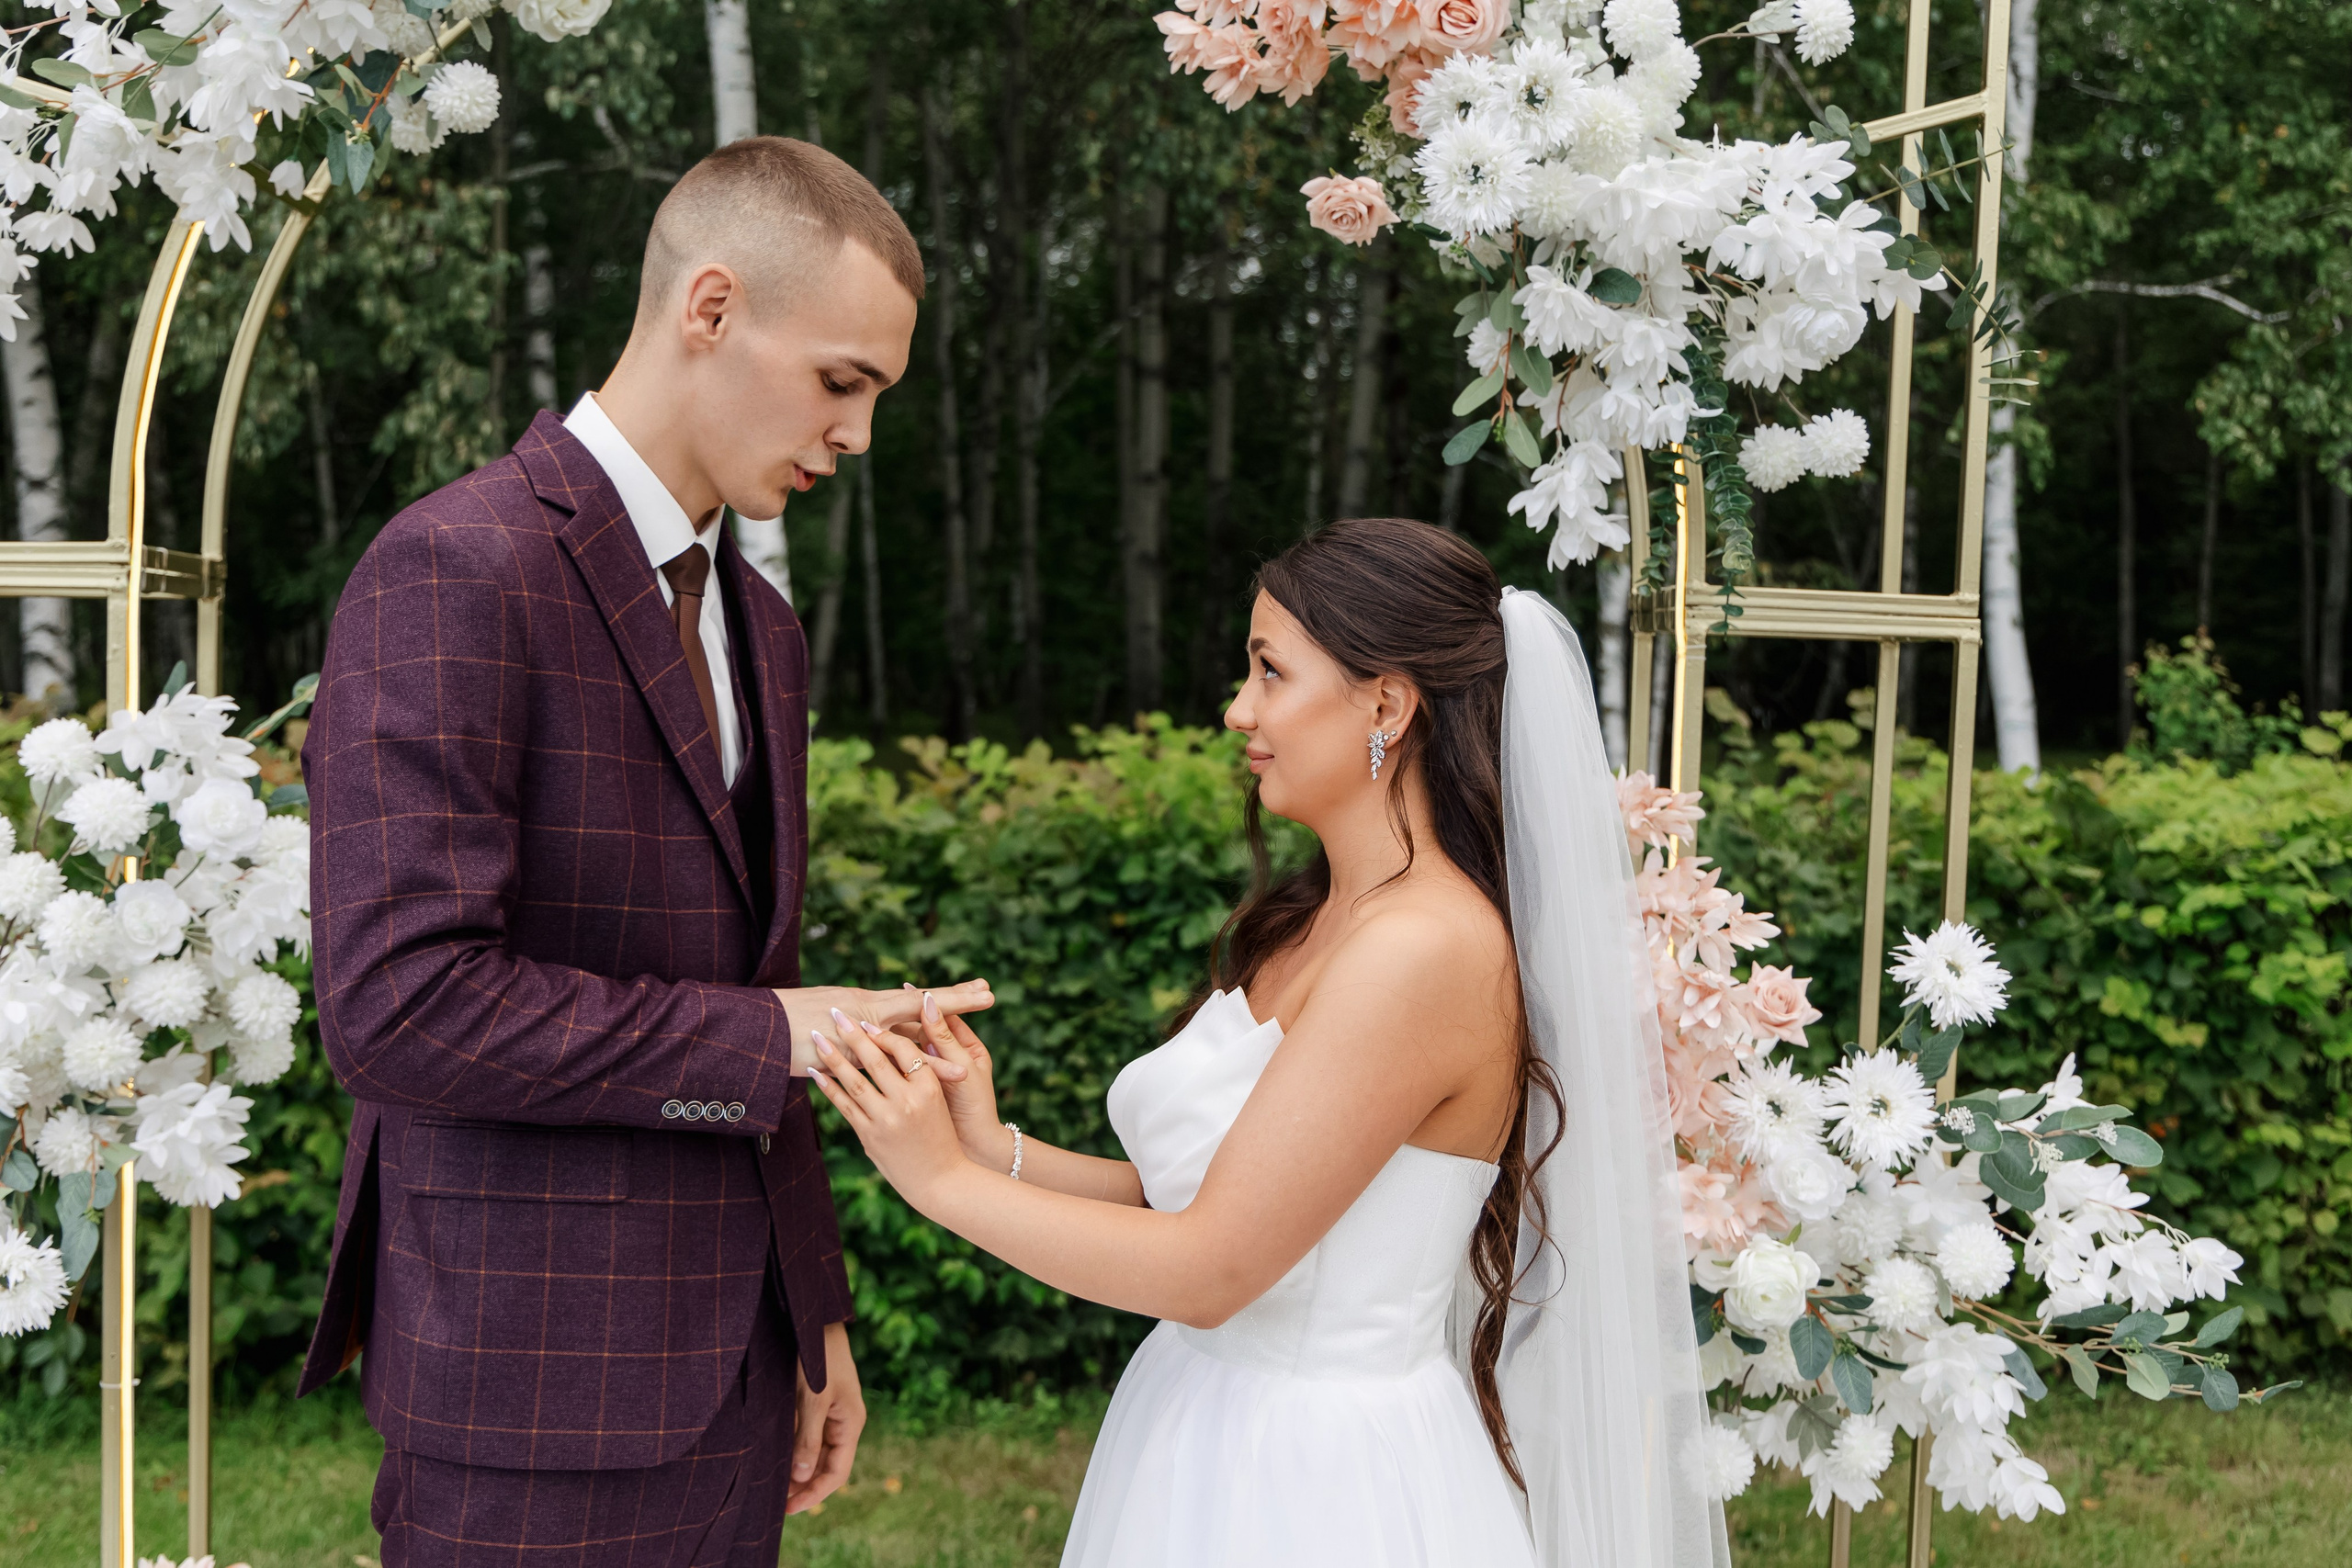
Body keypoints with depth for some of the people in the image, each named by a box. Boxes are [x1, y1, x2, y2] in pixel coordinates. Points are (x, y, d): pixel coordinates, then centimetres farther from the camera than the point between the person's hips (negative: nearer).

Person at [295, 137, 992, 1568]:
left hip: (728, 1365, 8)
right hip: (534, 1381, -8)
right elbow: (398, 1006, -23)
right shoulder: (457, 570, -14)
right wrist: (768, 1039, -16)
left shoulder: (759, 627, 14)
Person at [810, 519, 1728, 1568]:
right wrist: (998, 1150, -7)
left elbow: (1210, 1266, -21)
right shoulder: (1308, 924, 6)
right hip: (1211, 1437, 8)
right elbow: (1193, 1195, 5)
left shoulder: (1423, 950, -22)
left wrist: (946, 1178, -13)